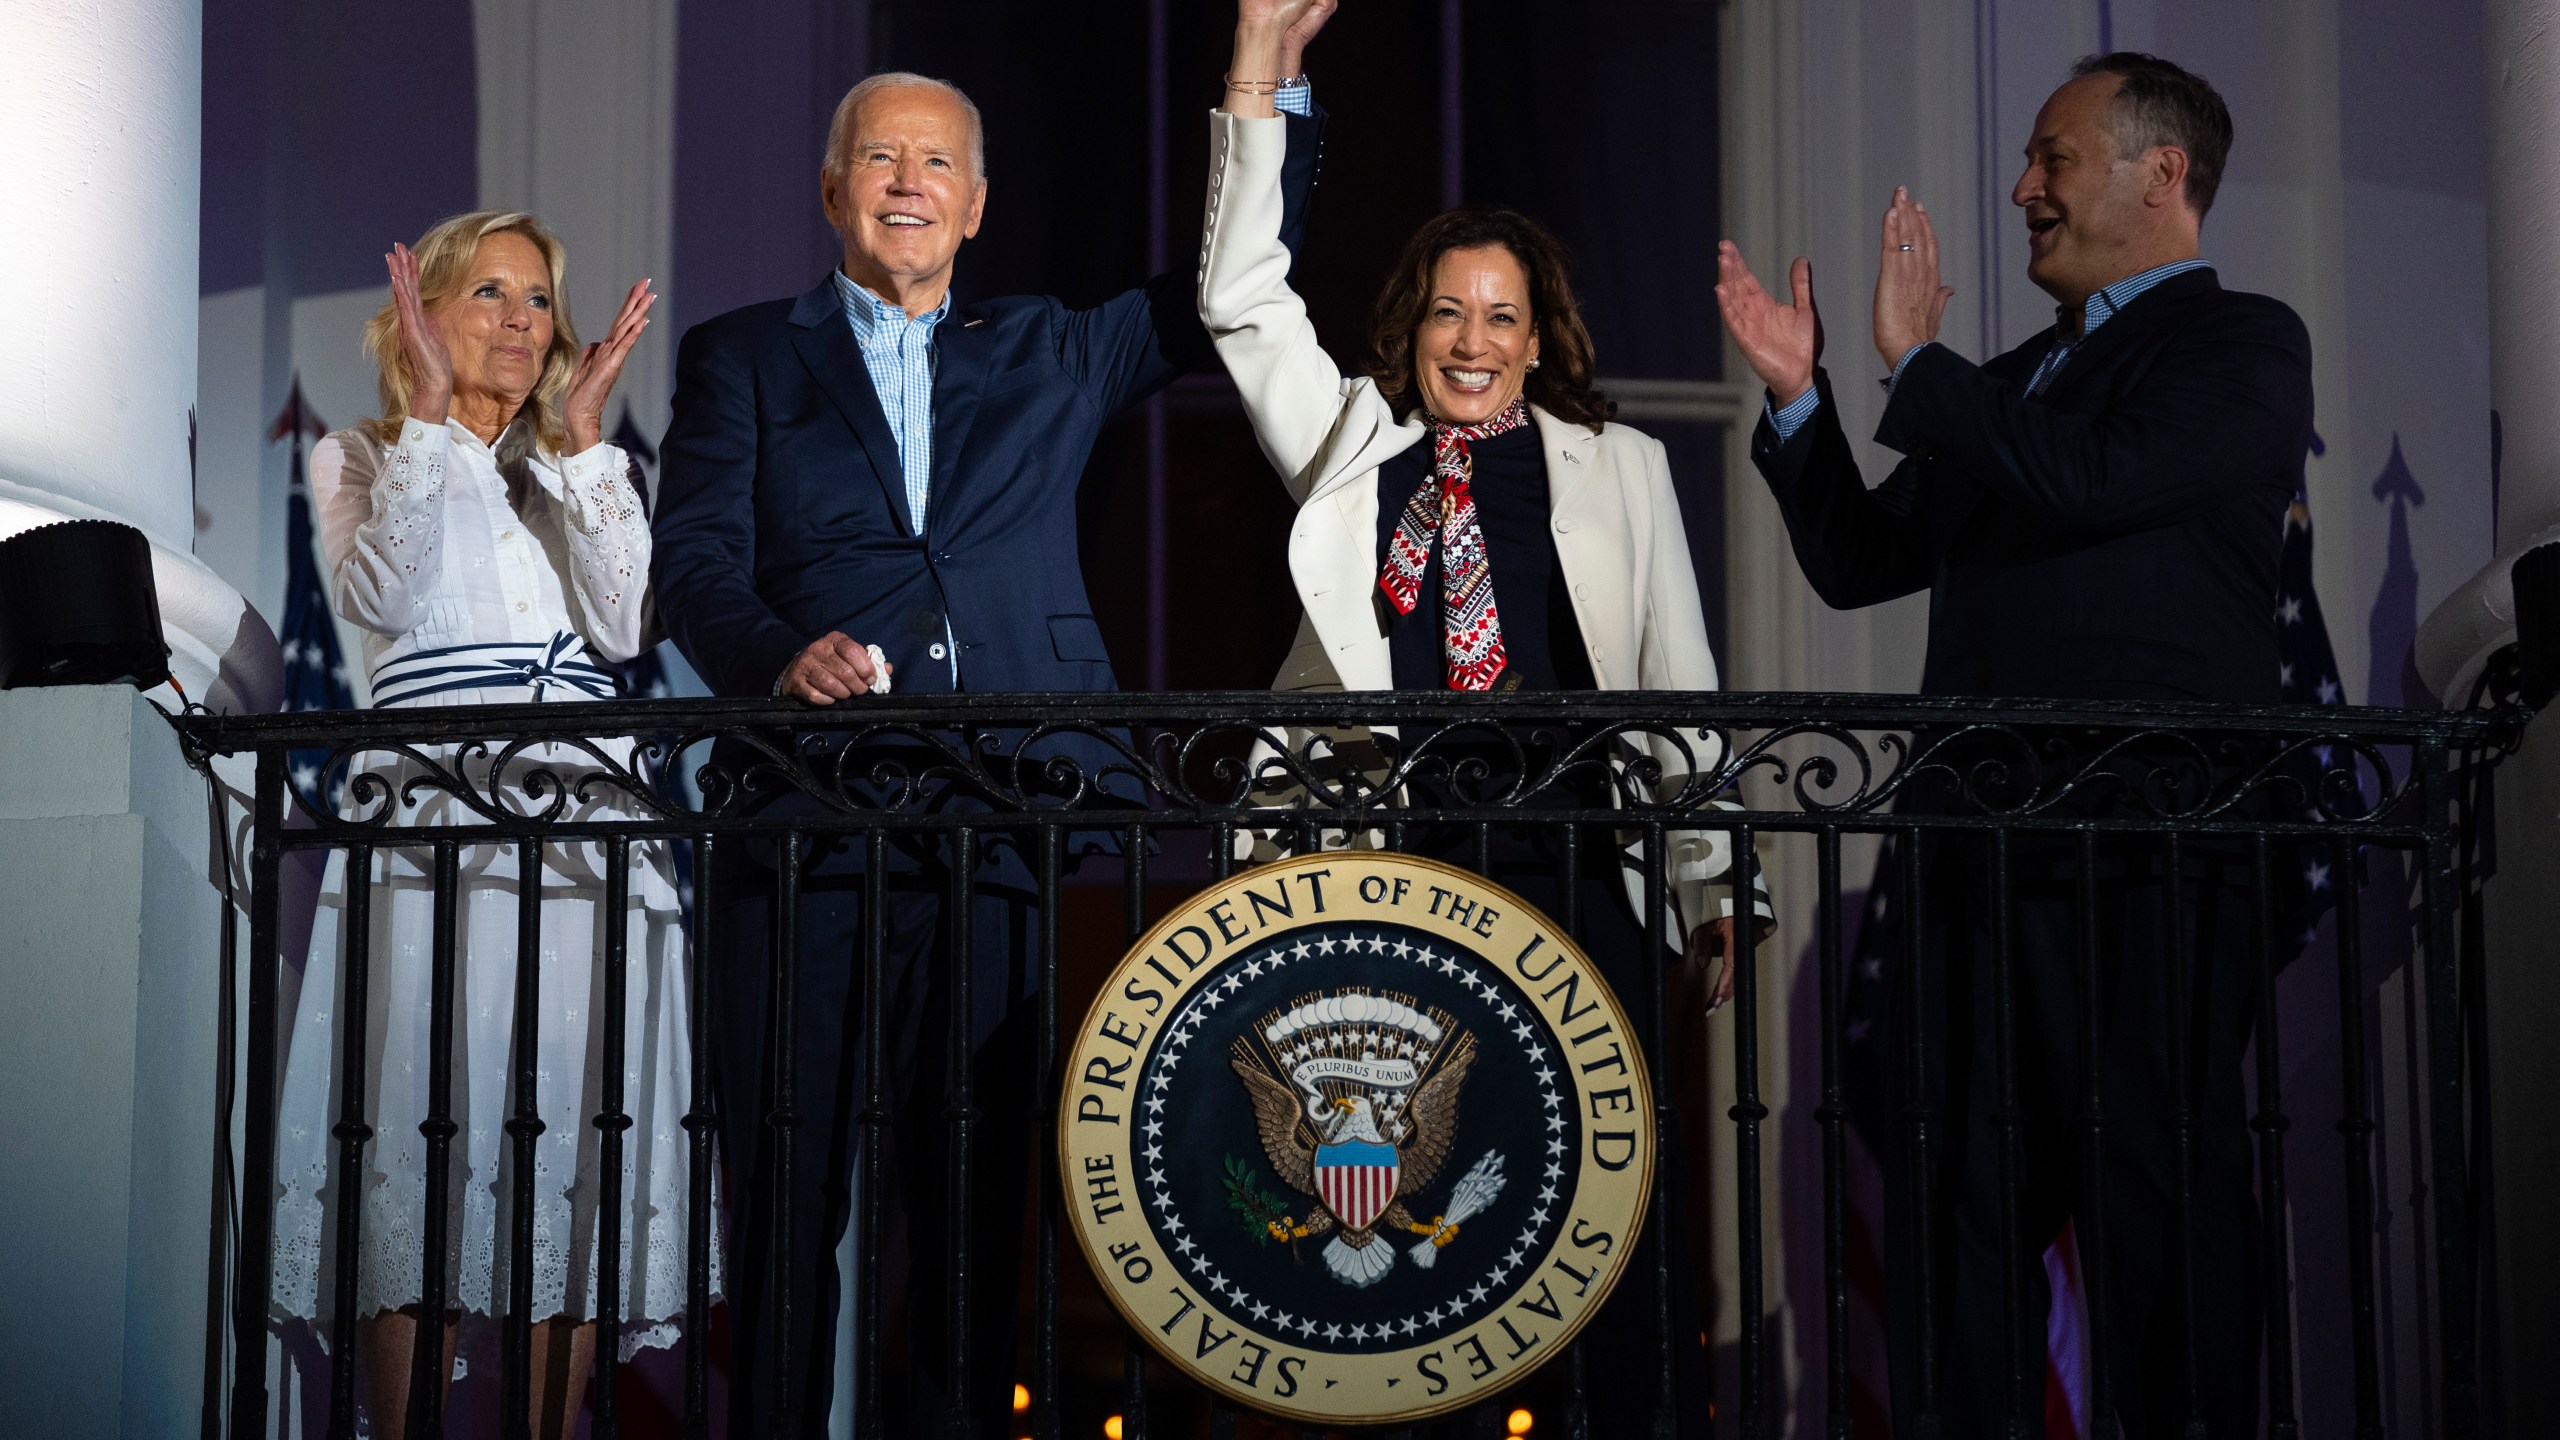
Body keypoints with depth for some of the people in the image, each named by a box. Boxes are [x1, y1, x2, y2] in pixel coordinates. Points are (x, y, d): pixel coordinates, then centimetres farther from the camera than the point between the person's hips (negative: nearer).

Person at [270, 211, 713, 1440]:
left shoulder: (577, 476, 23)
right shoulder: (362, 460, 16)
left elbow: (624, 626, 4)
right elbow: (383, 596, -6)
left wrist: (582, 433, 2)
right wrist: (427, 411, -4)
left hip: (588, 831, 3)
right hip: (430, 819, -3)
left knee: (574, 1160, -4)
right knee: (424, 1144, -10)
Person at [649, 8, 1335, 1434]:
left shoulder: (1048, 353, 23)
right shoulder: (742, 355, 16)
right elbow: (697, 558, 3)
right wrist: (782, 655, -18)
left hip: (1000, 828, 2)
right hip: (808, 821, -1)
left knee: (976, 1196, 3)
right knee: (786, 1193, -2)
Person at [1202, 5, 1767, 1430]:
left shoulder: (1620, 467, 12)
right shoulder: (1352, 444, 13)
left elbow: (1678, 684, 11)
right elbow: (1244, 301, 6)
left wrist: (1711, 886, 7)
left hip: (1568, 874, 0)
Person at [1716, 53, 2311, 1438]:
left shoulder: (2242, 344, 0)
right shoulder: (2017, 381, 23)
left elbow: (2088, 478, -18)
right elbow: (1858, 560, 22)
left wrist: (1915, 358, -8)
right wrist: (1800, 394, 10)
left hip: (2143, 866, -8)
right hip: (1979, 855, 8)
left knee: (2158, 1200, -3)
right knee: (1950, 1207, 10)